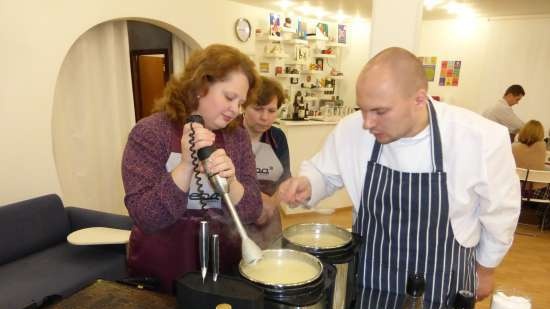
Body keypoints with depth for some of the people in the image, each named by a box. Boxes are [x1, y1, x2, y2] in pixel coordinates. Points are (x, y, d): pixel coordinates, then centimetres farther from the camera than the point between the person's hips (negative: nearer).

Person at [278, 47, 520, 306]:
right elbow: (323, 173, 3)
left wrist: (485, 270, 8)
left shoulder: (482, 139, -21)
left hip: (441, 287, -1)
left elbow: (499, 214, -5)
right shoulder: (351, 130, -15)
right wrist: (307, 185, -20)